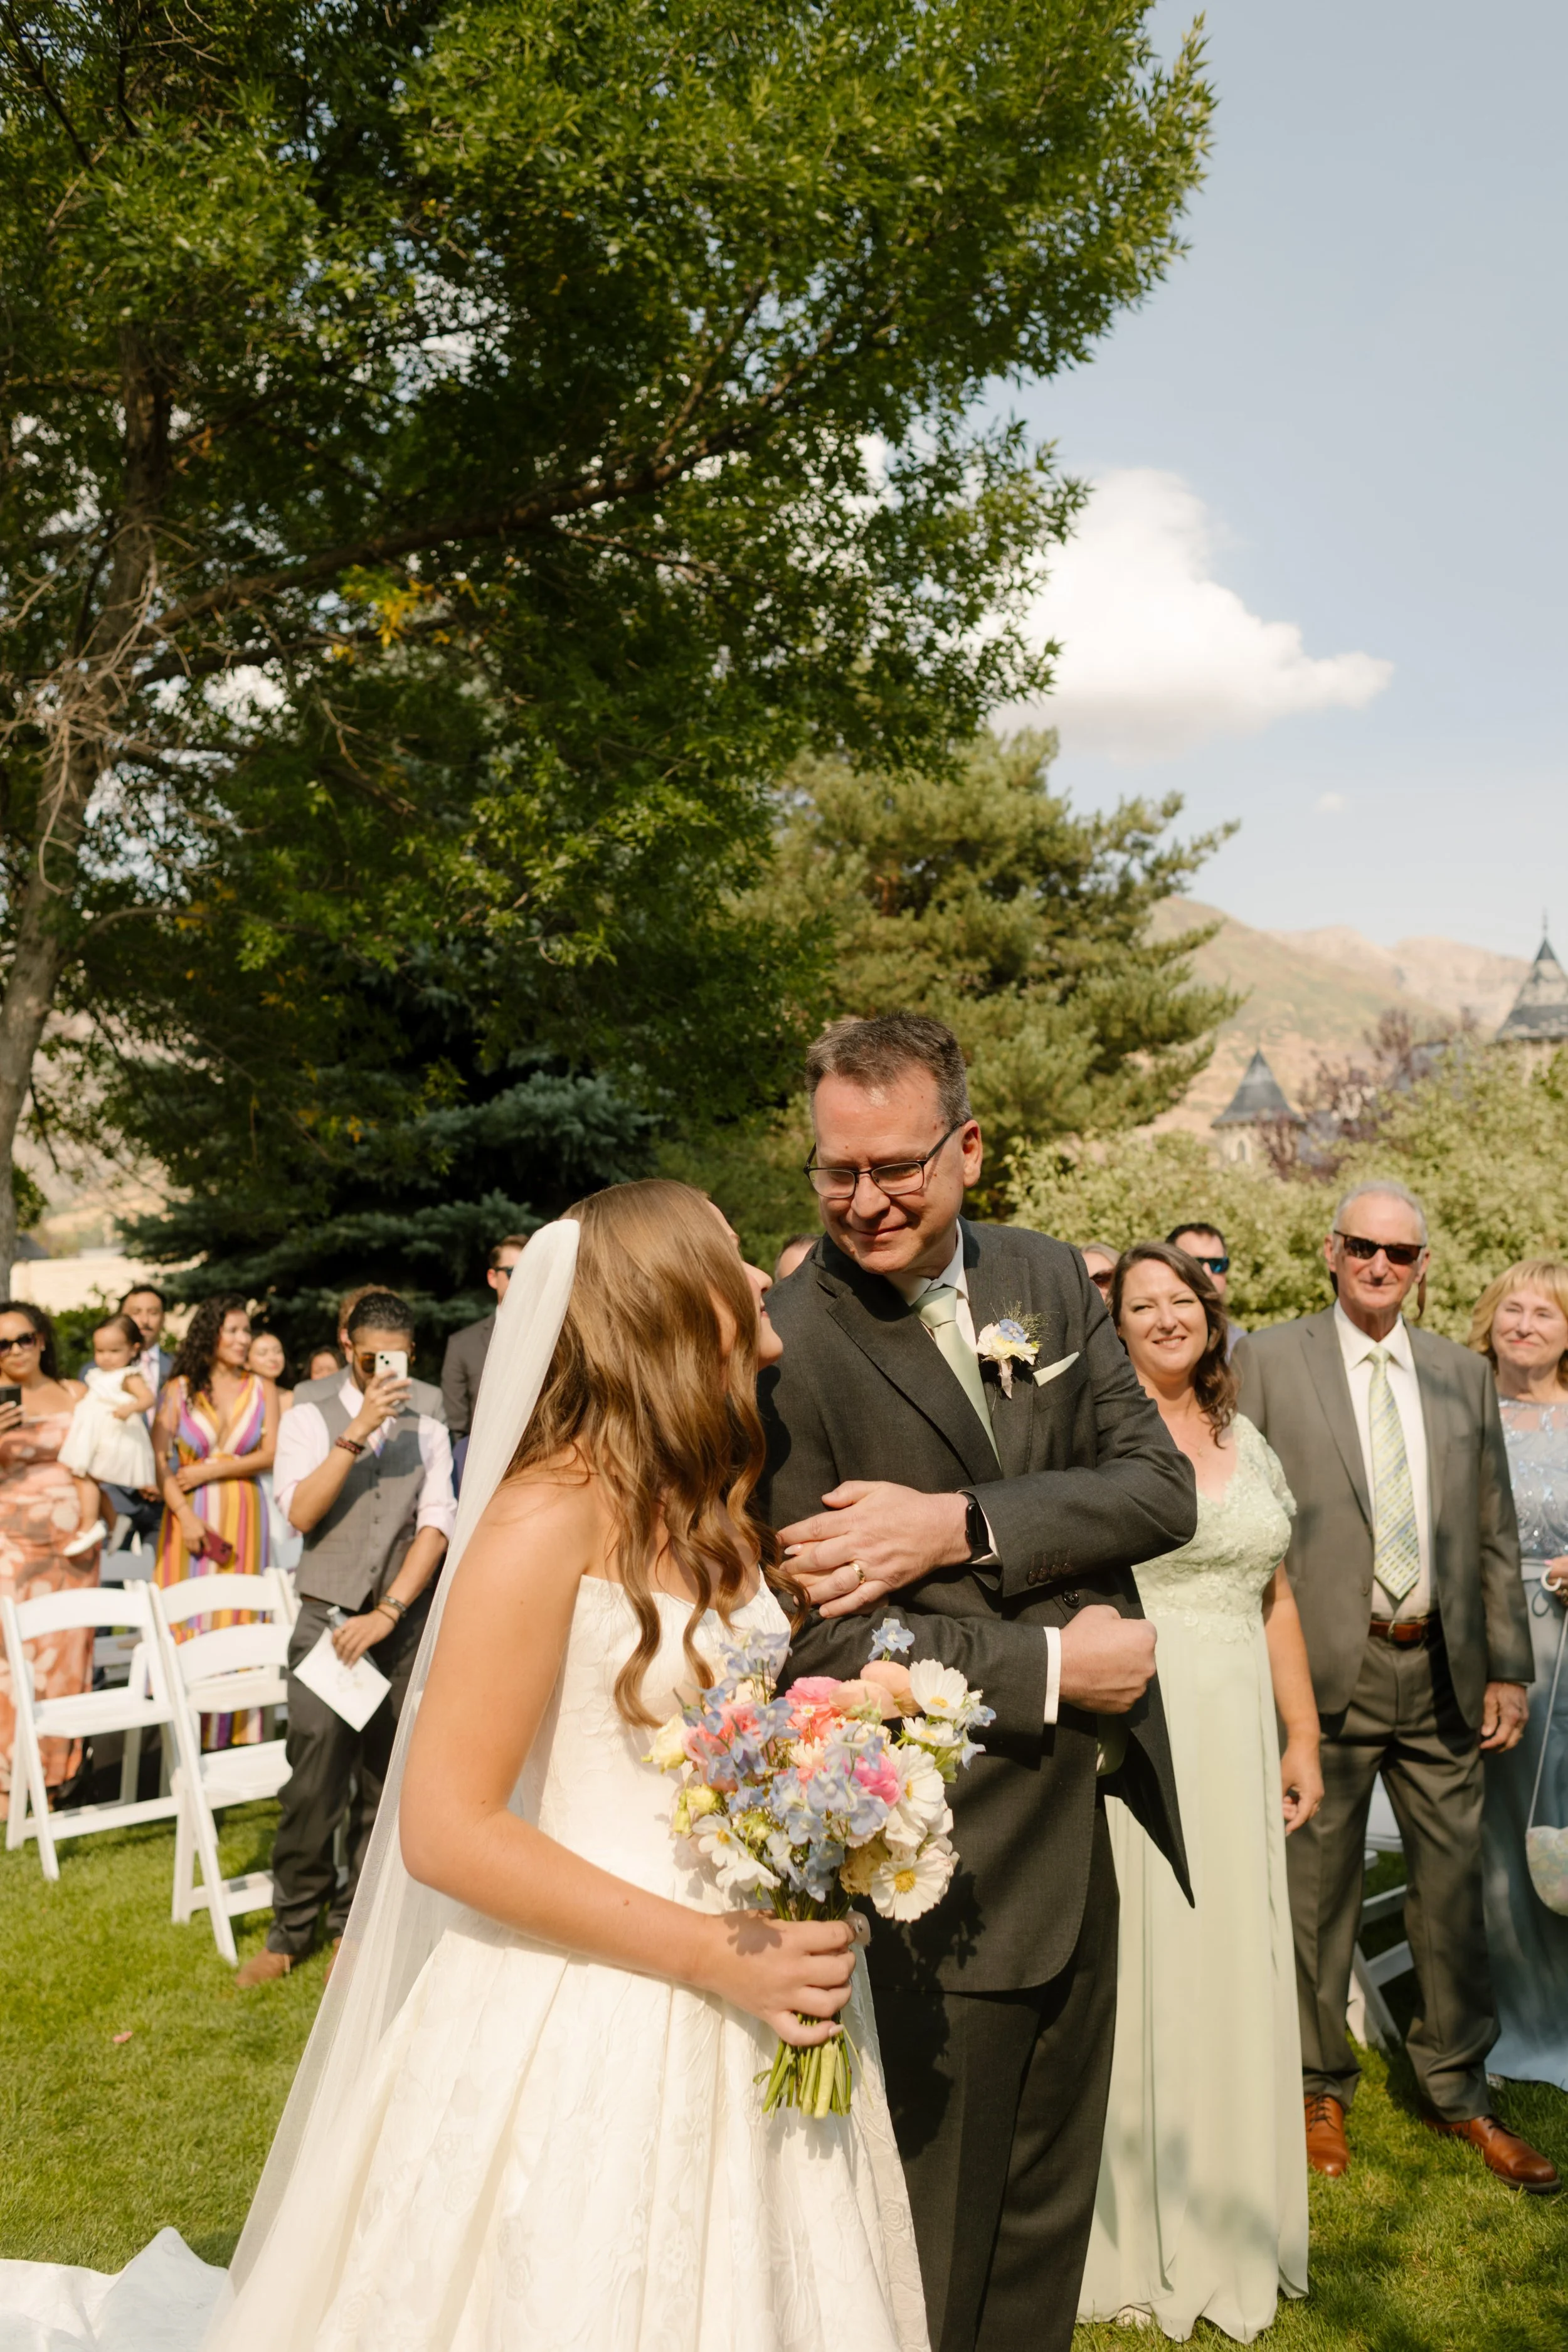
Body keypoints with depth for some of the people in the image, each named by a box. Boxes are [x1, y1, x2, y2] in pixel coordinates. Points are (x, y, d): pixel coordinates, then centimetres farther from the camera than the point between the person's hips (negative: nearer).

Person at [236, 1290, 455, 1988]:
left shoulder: (428, 1433, 9)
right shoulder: (310, 1420, 3)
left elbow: (435, 1529, -1)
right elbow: (301, 1512, -11)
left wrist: (388, 1613, -12)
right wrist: (359, 1431, -17)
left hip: (404, 1623, 2)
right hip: (328, 1617, -2)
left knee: (382, 1781, 8)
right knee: (313, 1782, -6)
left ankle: (353, 1923, 22)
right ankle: (292, 1928, 10)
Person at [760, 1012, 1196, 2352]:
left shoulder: (1049, 1280, 1)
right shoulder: (783, 1353, -17)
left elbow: (1162, 1487, -8)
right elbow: (820, 1642, -19)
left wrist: (957, 1526, -21)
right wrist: (1049, 1669, -16)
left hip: (1082, 1832, 6)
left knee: (1049, 2219, 25)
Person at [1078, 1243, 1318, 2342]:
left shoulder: (1248, 1442, 11)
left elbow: (1278, 1601, 14)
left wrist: (1304, 1738, 12)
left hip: (1235, 1737, 5)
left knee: (1234, 1968, 14)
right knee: (1137, 1970, 4)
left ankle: (1227, 2229, 33)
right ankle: (1130, 2236, 23)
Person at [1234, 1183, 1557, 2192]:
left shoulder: (1465, 1374, 9)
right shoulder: (1269, 1360, -3)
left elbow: (1495, 1534, 11)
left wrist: (1508, 1669, 7)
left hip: (1443, 1670, 4)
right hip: (1327, 1668, -3)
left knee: (1455, 1887, 14)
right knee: (1319, 1890, 10)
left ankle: (1461, 2091, 34)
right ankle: (1322, 2087, 31)